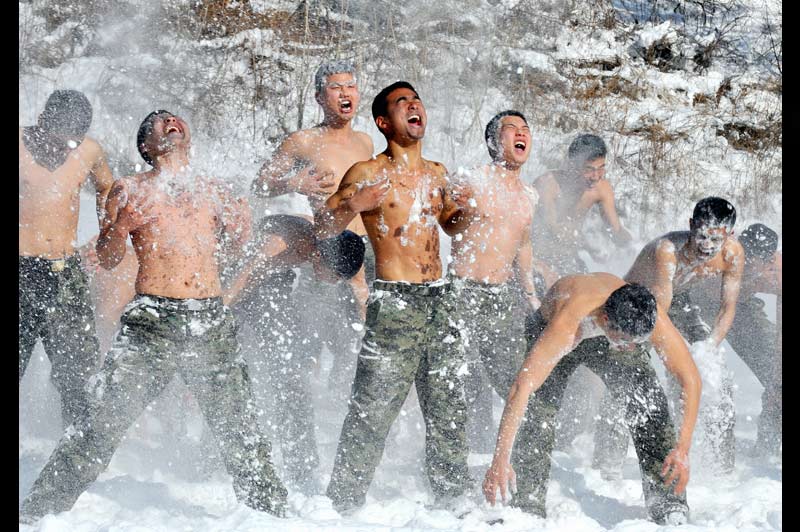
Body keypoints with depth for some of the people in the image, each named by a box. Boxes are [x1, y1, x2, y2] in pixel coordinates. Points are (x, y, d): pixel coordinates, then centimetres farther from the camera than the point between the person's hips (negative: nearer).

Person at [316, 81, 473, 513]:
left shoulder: (436, 173, 14)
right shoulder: (368, 173, -4)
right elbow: (324, 227, -6)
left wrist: (462, 209, 7)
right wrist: (353, 205, -25)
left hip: (438, 300, 6)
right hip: (394, 302, -6)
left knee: (449, 410, 11)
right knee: (373, 412, -7)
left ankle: (453, 501, 22)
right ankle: (343, 503, 2)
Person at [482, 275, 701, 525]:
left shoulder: (651, 317, -37)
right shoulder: (566, 324, -47)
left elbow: (691, 379, -28)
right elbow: (522, 387, -49)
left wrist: (683, 448, -38)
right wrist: (500, 460, -54)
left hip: (608, 336, 2)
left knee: (648, 401, -16)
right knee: (537, 414, -18)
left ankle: (665, 498, -10)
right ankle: (527, 508, -6)